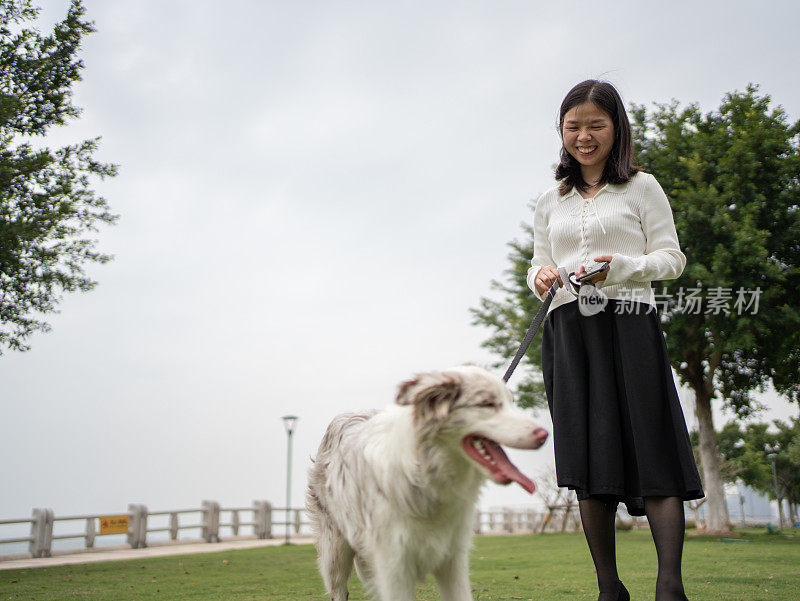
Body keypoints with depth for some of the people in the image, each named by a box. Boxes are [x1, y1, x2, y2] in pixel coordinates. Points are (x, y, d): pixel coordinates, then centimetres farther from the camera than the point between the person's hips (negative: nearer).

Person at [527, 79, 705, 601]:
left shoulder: (642, 188, 9)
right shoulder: (551, 204, 19)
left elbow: (672, 258, 5)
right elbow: (540, 264, 20)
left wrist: (621, 268, -14)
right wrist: (541, 276, -4)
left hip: (629, 324, -3)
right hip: (569, 331, 3)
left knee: (651, 451, -12)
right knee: (589, 462, -1)